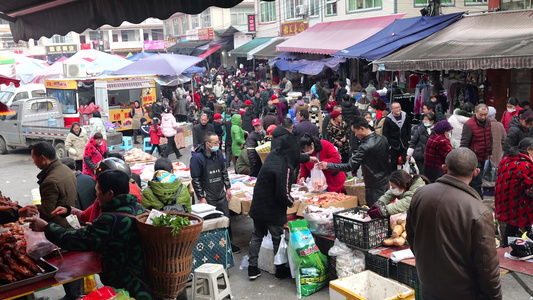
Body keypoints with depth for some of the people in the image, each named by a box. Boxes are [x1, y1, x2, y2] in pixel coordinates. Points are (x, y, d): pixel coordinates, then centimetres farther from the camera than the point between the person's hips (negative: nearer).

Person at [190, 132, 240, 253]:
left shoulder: (219, 153, 4)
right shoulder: (197, 157, -15)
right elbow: (196, 180, -13)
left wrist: (227, 188, 14)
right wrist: (201, 197, -14)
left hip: (221, 195, 6)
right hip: (208, 197, -6)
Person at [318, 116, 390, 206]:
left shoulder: (366, 147, -26)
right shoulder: (383, 139, 0)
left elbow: (349, 166, -26)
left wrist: (327, 165, -21)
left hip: (374, 187, -8)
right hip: (386, 182, 8)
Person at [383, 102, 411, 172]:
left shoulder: (405, 116, -1)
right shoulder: (388, 119, -12)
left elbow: (408, 128, 10)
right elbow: (385, 133, -8)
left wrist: (409, 139, 8)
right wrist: (388, 144, -9)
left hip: (404, 143, 3)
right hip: (393, 144, -2)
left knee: (406, 160, 2)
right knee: (394, 161, 8)